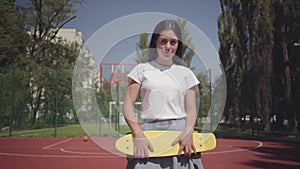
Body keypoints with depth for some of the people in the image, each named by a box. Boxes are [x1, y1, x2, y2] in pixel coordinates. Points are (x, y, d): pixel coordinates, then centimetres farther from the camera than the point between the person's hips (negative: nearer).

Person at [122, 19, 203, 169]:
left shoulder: (185, 73, 13)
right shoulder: (142, 69, 7)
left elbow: (191, 109, 8)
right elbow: (128, 105, 1)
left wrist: (188, 132, -12)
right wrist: (138, 135, -13)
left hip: (180, 134, 2)